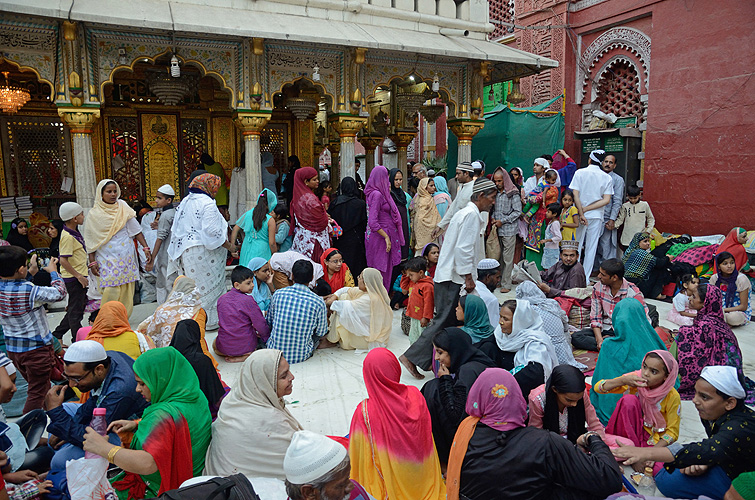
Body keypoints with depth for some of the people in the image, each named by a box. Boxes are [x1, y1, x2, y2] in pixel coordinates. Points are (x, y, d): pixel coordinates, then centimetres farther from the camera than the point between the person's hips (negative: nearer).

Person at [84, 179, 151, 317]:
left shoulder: (123, 207, 7)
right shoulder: (94, 214, 2)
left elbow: (136, 229, 7)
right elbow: (91, 240, 3)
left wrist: (146, 248, -1)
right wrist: (92, 262, -1)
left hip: (126, 256, 3)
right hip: (107, 258, -2)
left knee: (126, 290, 3)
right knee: (111, 291, -11)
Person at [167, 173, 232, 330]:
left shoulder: (184, 202, 13)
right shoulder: (207, 204, -14)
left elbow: (175, 230, 17)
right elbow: (211, 231, -22)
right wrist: (228, 245, -12)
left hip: (184, 251, 8)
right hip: (203, 252, -8)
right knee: (209, 285, 1)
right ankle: (210, 321, 6)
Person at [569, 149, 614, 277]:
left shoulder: (580, 173, -5)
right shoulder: (607, 178, 1)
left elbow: (575, 196, -12)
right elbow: (606, 200, -5)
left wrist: (581, 213, -12)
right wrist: (587, 209, -7)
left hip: (581, 215, -1)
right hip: (597, 216, 2)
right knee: (591, 247, 7)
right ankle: (586, 277, 10)